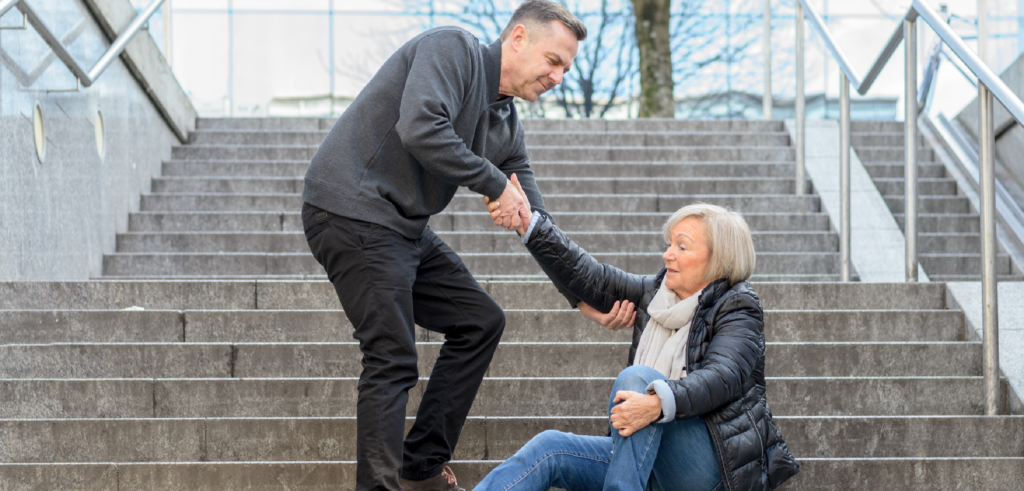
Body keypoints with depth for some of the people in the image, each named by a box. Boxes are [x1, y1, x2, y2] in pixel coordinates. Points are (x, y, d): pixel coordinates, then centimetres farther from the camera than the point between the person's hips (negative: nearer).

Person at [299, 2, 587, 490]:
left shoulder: (507, 128, 14)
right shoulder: (453, 49, -11)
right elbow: (420, 129, -29)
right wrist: (495, 183, -19)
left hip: (405, 227, 10)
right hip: (351, 210, -10)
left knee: (480, 321, 12)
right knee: (393, 358, -14)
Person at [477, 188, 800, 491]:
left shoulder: (738, 307, -4)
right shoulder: (655, 294, 16)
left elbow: (722, 378, -21)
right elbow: (589, 277, 11)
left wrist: (659, 403, -39)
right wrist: (528, 224, 3)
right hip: (657, 463, 6)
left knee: (637, 377, -28)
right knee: (548, 449, -15)